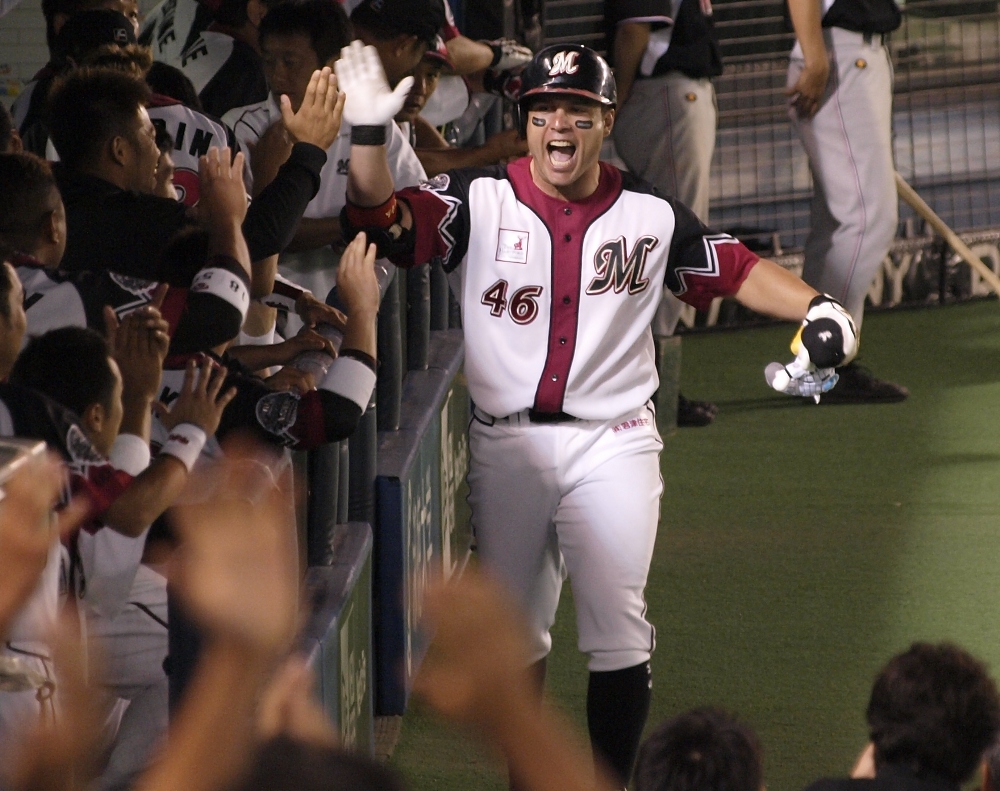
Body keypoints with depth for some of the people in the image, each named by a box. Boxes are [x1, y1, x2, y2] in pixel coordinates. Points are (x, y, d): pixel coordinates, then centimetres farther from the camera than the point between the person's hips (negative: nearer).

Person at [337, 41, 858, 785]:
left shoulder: (650, 215, 0)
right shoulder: (479, 200, -4)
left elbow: (736, 269, 6)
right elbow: (386, 220, -17)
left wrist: (814, 306, -11)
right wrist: (369, 134, -35)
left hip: (613, 443, -1)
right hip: (506, 444, 1)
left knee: (618, 631, -6)